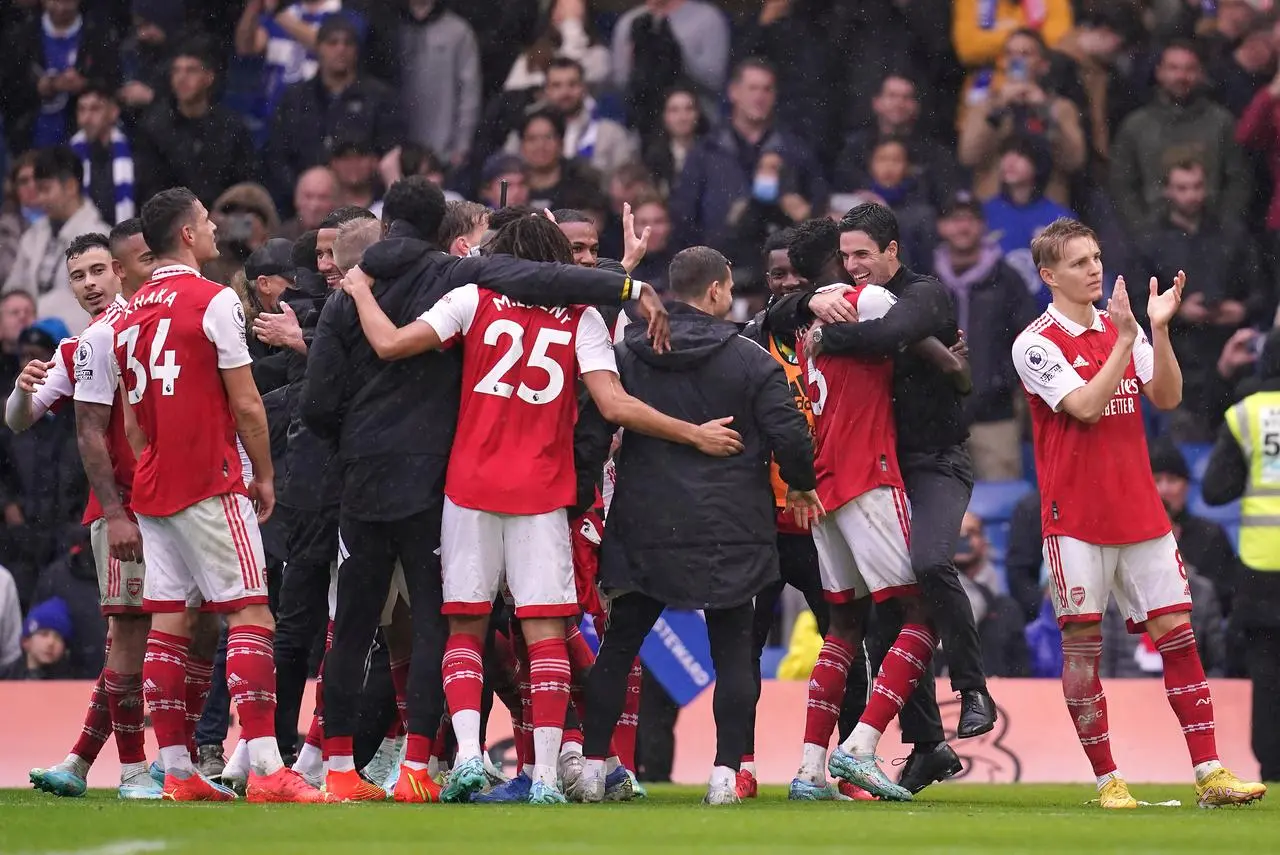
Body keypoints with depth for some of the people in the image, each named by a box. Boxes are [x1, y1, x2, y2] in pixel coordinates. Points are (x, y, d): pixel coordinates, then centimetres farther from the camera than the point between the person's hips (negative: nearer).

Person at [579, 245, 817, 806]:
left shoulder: (627, 355, 2)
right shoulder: (751, 361, -5)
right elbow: (789, 434, -7)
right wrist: (800, 486, 10)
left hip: (644, 527, 2)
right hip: (731, 529, -2)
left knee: (618, 645, 10)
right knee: (732, 650, 5)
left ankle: (592, 765, 7)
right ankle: (726, 772, -3)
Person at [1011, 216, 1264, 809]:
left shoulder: (1121, 327, 13)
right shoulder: (1036, 344, -5)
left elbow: (1166, 398, 4)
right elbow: (1085, 405, -16)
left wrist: (1159, 330, -8)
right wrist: (1125, 340, -18)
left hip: (1140, 509, 5)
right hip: (1075, 516, -5)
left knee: (1177, 633, 0)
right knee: (1081, 643, -3)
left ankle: (1209, 773, -1)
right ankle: (1106, 779, 4)